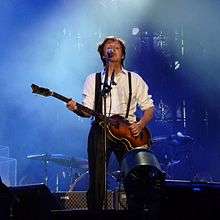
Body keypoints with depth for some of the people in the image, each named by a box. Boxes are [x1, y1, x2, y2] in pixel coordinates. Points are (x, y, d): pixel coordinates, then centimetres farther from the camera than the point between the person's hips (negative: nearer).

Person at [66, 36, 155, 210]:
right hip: (100, 131, 0)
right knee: (97, 181, -6)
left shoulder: (134, 79, 13)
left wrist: (140, 124, -8)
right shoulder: (93, 79, 14)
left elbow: (149, 108, 11)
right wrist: (77, 109, -16)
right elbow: (88, 111, 6)